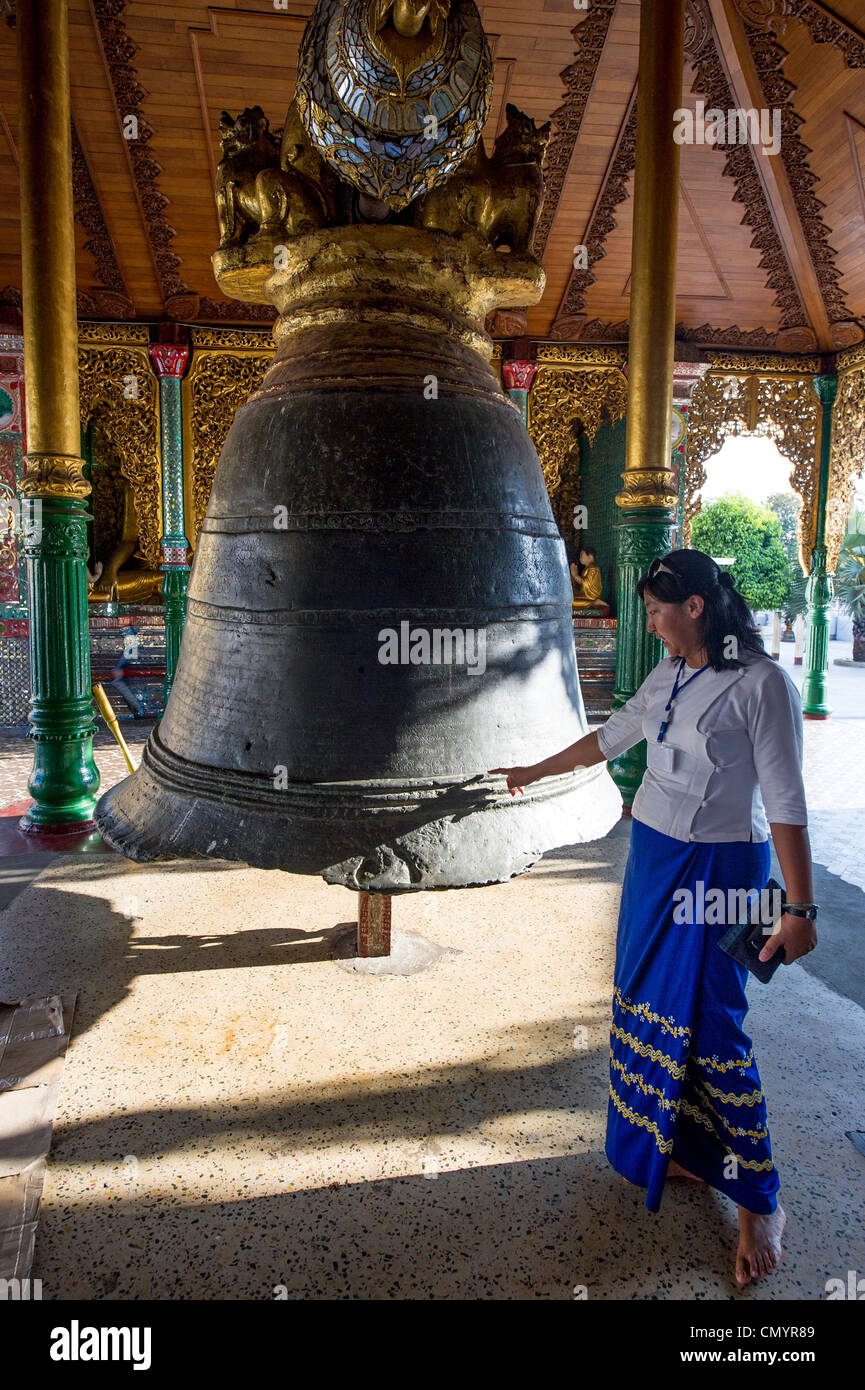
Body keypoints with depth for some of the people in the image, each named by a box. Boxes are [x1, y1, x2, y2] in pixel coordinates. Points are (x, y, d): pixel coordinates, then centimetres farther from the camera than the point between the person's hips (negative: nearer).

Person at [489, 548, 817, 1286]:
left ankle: (760, 1202, 16)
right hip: (653, 854, 7)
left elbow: (786, 801, -18)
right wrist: (535, 771, 28)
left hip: (718, 869, -7)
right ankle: (680, 1151, 32)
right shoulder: (669, 675, 5)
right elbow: (610, 737, 19)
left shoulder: (762, 684, -17)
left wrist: (800, 909, -18)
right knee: (653, 1009, 13)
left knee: (712, 1027, -3)